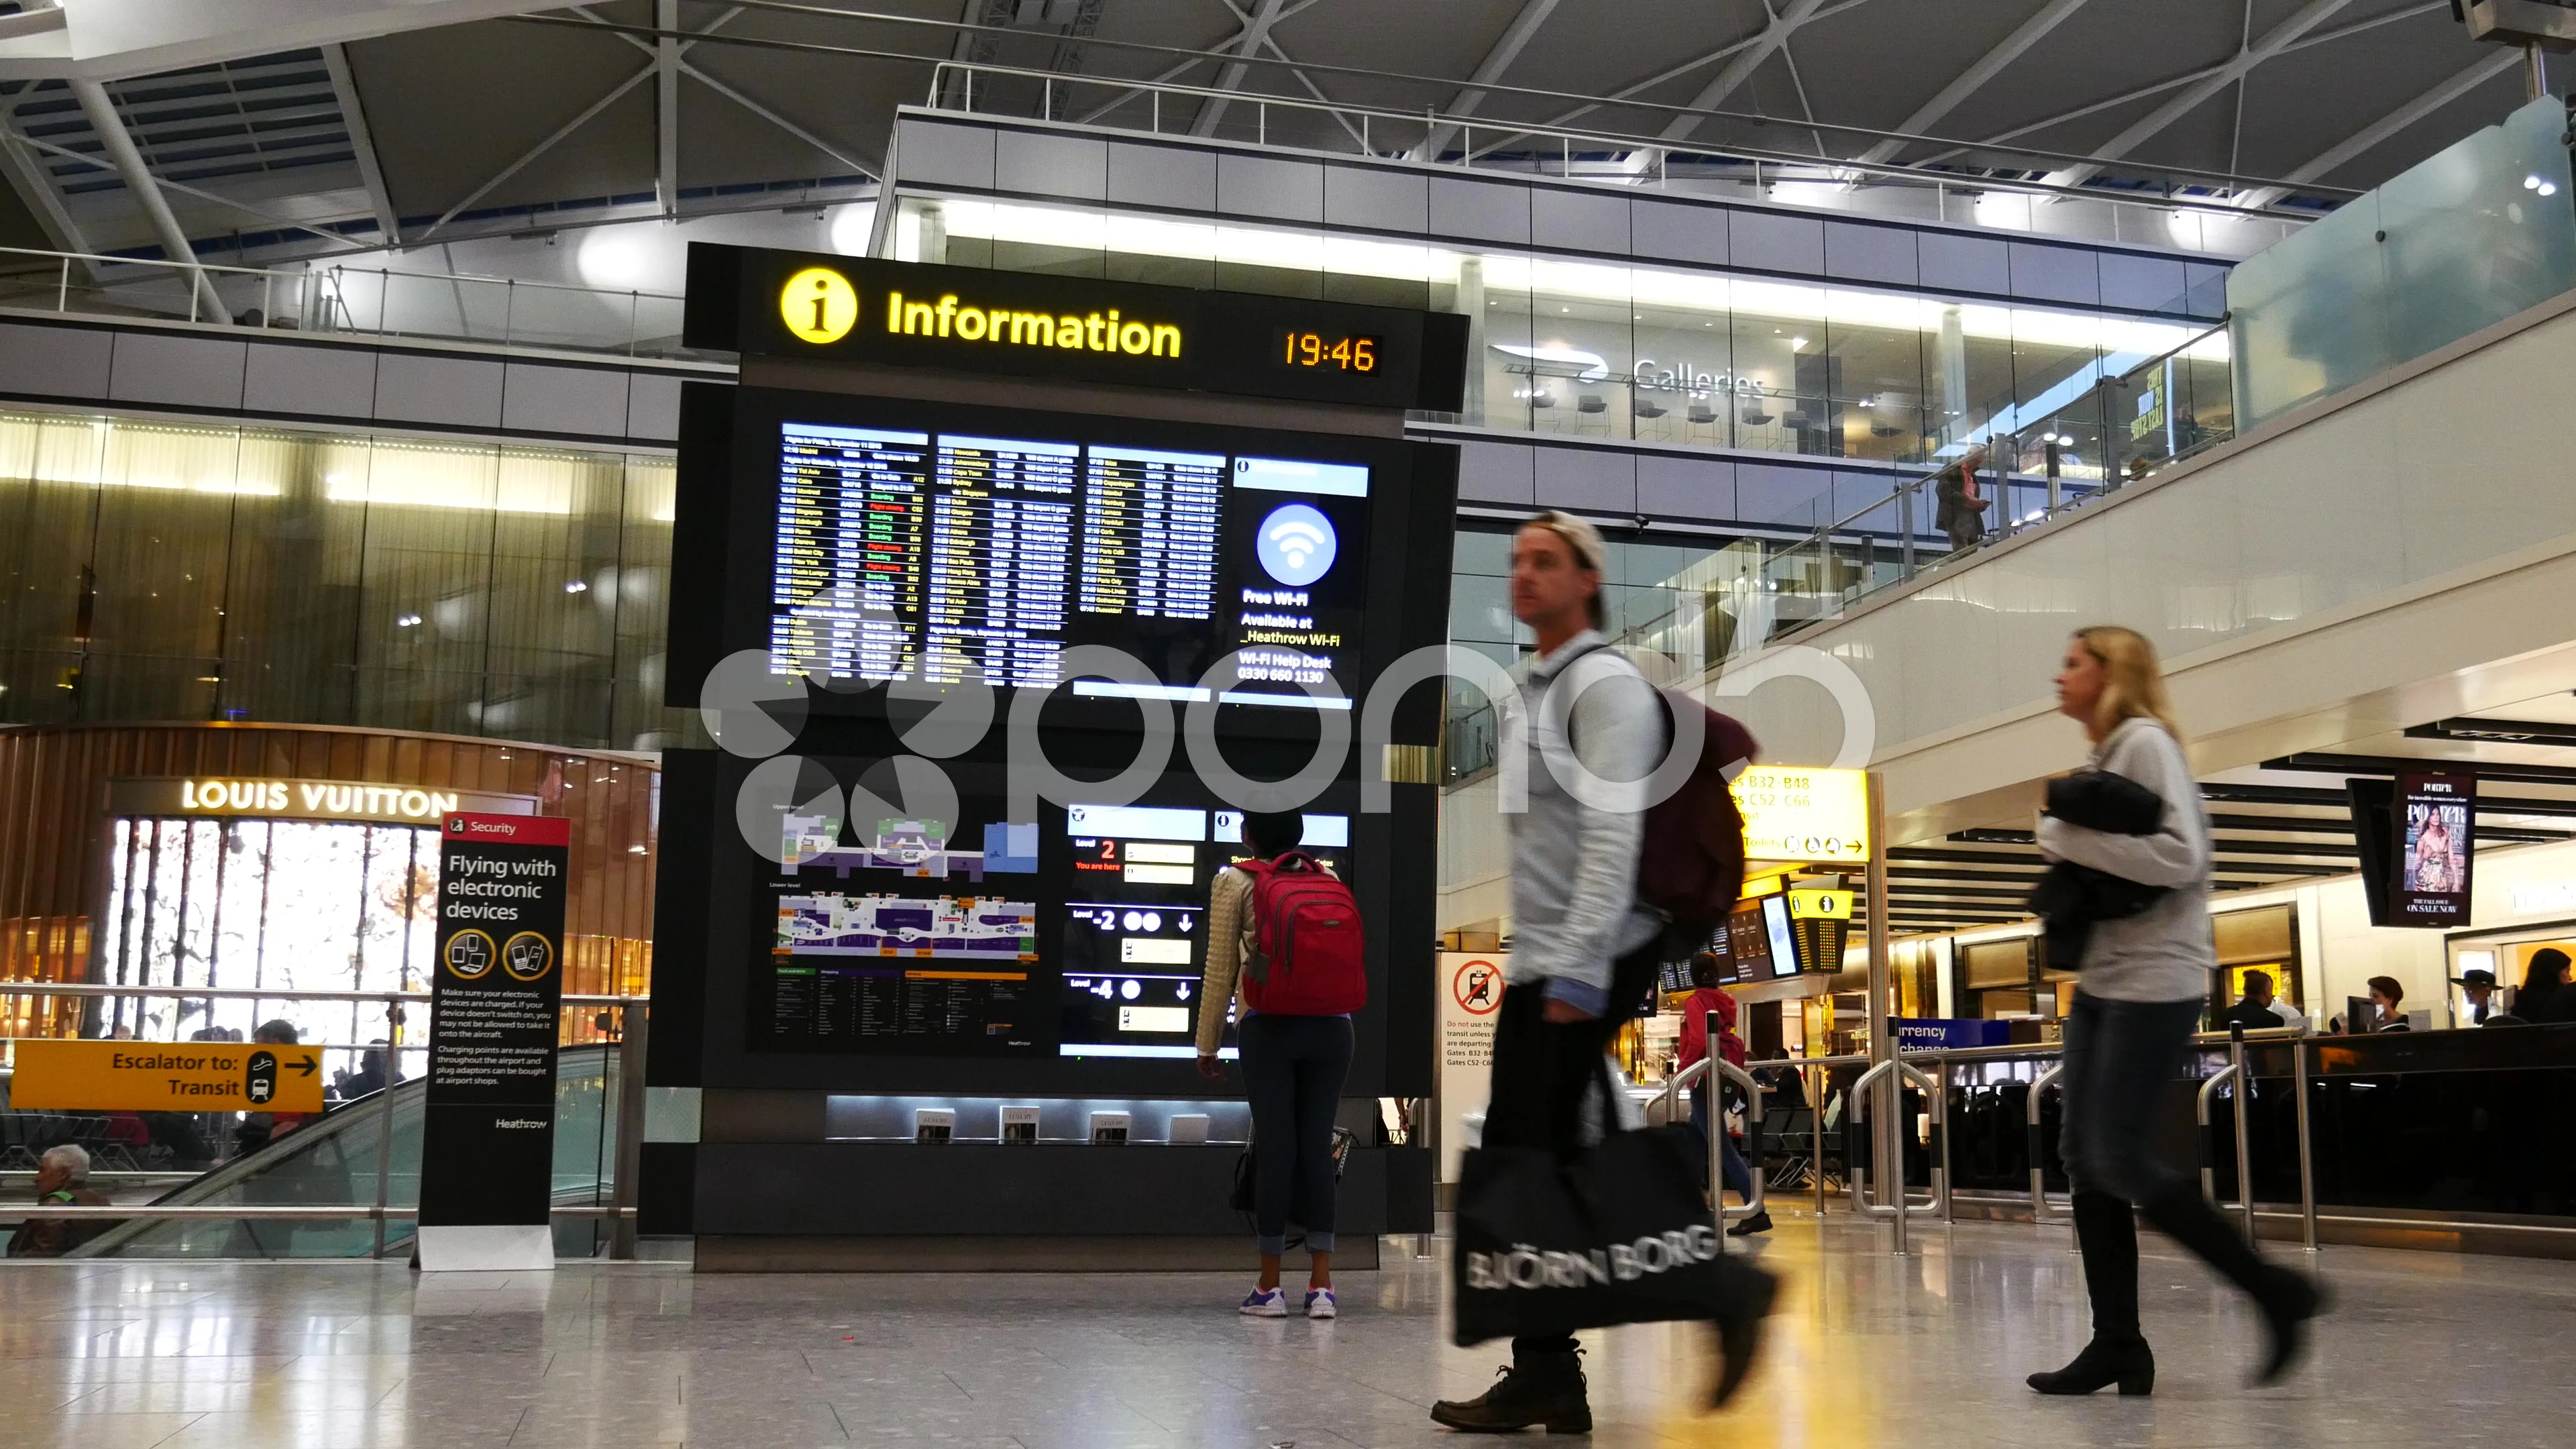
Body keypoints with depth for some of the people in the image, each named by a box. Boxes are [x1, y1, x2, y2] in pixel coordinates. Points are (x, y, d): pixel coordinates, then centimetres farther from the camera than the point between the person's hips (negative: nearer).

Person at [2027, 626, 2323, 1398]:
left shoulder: (2146, 742, -11)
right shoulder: (2104, 757, 16)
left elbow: (2179, 857, -22)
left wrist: (2067, 835, -18)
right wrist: (2065, 852, 3)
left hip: (2153, 982, -9)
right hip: (2103, 980, 9)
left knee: (2121, 1162, -10)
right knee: (2084, 1157, 6)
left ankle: (2275, 1291, 3)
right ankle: (2117, 1343, 11)